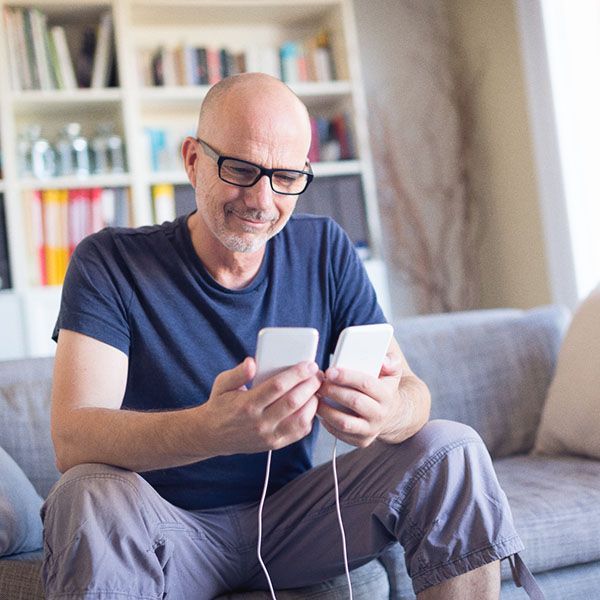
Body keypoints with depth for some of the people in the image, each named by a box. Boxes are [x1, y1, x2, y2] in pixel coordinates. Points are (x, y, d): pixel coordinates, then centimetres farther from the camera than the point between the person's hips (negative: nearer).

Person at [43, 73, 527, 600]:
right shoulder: (110, 264, -12)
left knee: (452, 450, -14)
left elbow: (413, 391, -7)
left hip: (292, 517, 3)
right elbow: (71, 438, -25)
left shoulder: (324, 251, -2)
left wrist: (389, 412, -34)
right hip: (172, 529, -3)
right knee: (92, 495, -35)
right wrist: (214, 429, -45)